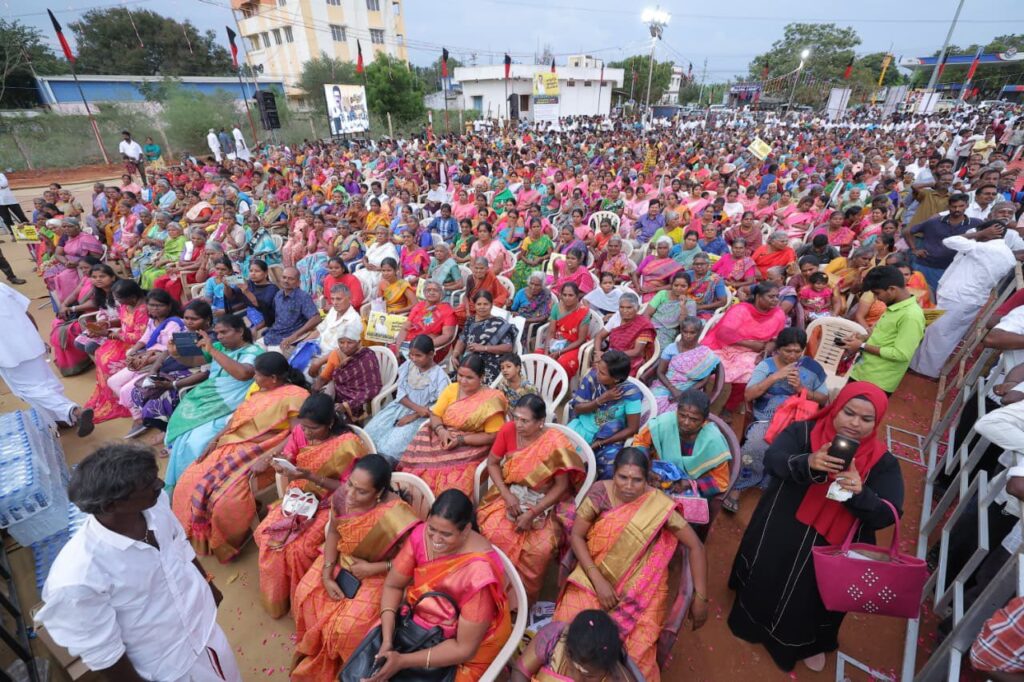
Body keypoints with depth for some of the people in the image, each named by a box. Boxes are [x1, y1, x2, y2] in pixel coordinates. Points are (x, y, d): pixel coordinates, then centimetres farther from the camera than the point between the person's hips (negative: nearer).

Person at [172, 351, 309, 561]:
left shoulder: (295, 396, -14)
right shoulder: (258, 388, 13)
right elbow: (237, 417, 15)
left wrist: (269, 458, -25)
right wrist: (215, 439, 3)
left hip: (263, 453, -8)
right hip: (235, 445, 8)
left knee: (227, 499, -23)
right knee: (190, 480, -5)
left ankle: (224, 542, 9)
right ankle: (198, 534, 19)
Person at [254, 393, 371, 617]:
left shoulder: (347, 444, -24)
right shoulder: (299, 431, -8)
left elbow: (346, 488, -19)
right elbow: (287, 461, 1)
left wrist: (311, 476, -29)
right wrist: (279, 462, -23)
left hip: (329, 504, -6)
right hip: (299, 496, 6)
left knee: (298, 548, -19)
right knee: (264, 534, -9)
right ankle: (275, 596, 17)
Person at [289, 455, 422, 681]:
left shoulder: (395, 516, -37)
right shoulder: (342, 494, -22)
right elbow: (333, 532, -3)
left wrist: (373, 568, -23)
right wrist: (326, 574, -10)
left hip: (378, 573, -5)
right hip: (341, 559, 6)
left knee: (346, 627, -14)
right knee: (305, 594, -1)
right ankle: (315, 650, 33)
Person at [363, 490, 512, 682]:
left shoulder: (479, 571, -34)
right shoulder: (422, 534, -20)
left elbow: (464, 648, -25)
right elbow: (392, 586, -8)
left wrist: (403, 661, -27)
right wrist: (387, 642, -20)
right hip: (422, 619, 4)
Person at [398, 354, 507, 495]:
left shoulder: (491, 399, -10)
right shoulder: (451, 389, 5)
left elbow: (493, 436, -11)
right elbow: (435, 415, 6)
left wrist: (461, 439, -18)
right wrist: (441, 431, -16)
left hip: (471, 448, -4)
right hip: (444, 439, 4)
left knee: (452, 481, -28)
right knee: (419, 469, -19)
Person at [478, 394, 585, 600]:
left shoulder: (556, 443, -22)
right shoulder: (508, 430, -12)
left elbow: (561, 486, -16)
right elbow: (492, 463, -1)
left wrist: (532, 513, -20)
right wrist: (506, 494, -14)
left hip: (545, 503, -3)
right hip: (511, 493, 3)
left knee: (540, 549, -24)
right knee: (492, 531, -22)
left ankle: (524, 596, 5)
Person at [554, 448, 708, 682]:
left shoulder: (659, 505, -16)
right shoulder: (600, 492, -14)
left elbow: (695, 546, -8)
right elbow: (576, 535, -9)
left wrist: (700, 597, -7)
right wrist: (598, 580, -16)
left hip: (641, 586, -1)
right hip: (596, 574, 1)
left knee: (637, 649, -13)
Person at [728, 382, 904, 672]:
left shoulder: (883, 462, -9)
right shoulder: (803, 431, -12)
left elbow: (888, 515, -15)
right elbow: (772, 460, -26)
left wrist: (860, 494, -36)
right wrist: (807, 463, -46)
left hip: (832, 550, 1)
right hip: (779, 534, 0)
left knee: (816, 598, 21)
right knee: (766, 582, 19)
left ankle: (809, 643, 51)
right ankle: (754, 620, 50)